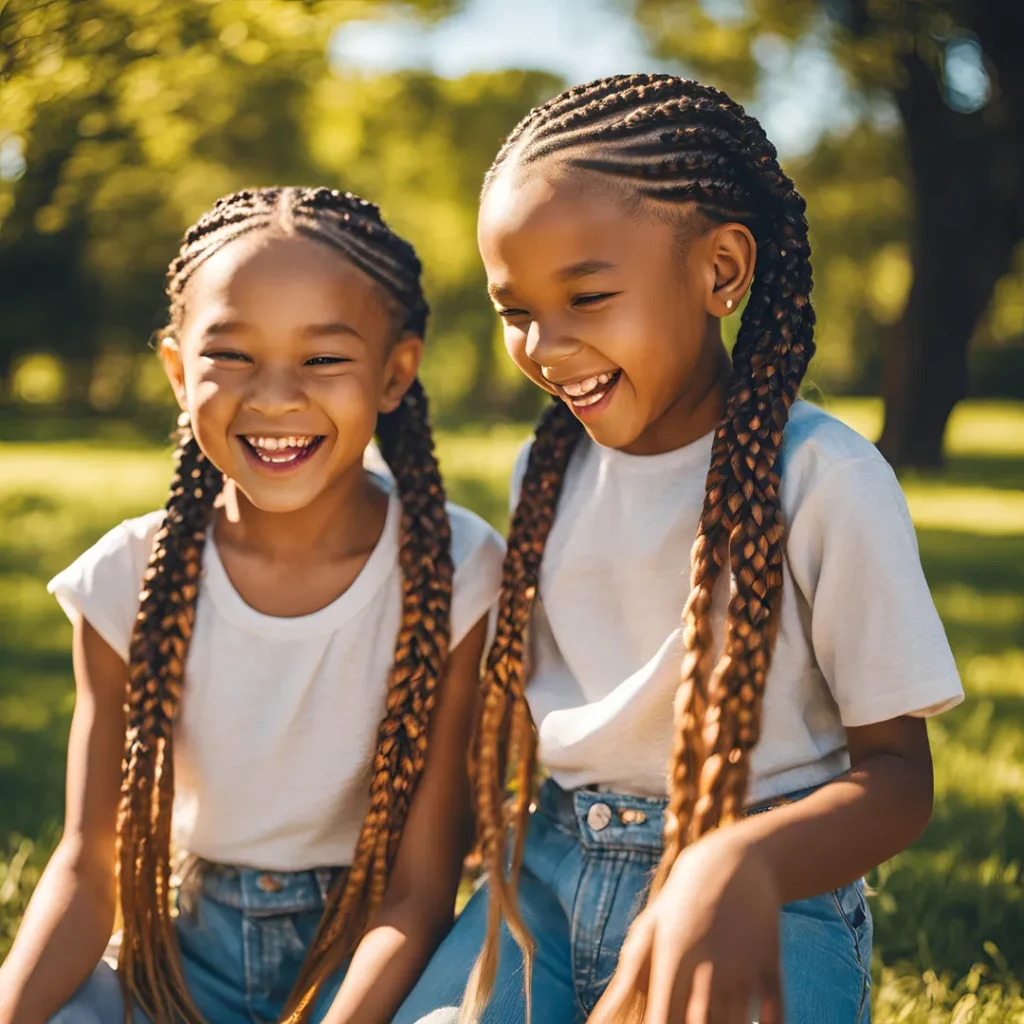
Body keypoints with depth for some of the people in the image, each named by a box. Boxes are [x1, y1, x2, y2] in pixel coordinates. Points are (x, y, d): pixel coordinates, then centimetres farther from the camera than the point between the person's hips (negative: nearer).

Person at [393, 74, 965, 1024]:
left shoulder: (821, 476, -11)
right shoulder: (548, 469, 8)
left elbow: (898, 772, -11)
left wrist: (741, 868, -30)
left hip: (771, 899, -4)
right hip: (553, 869, 5)